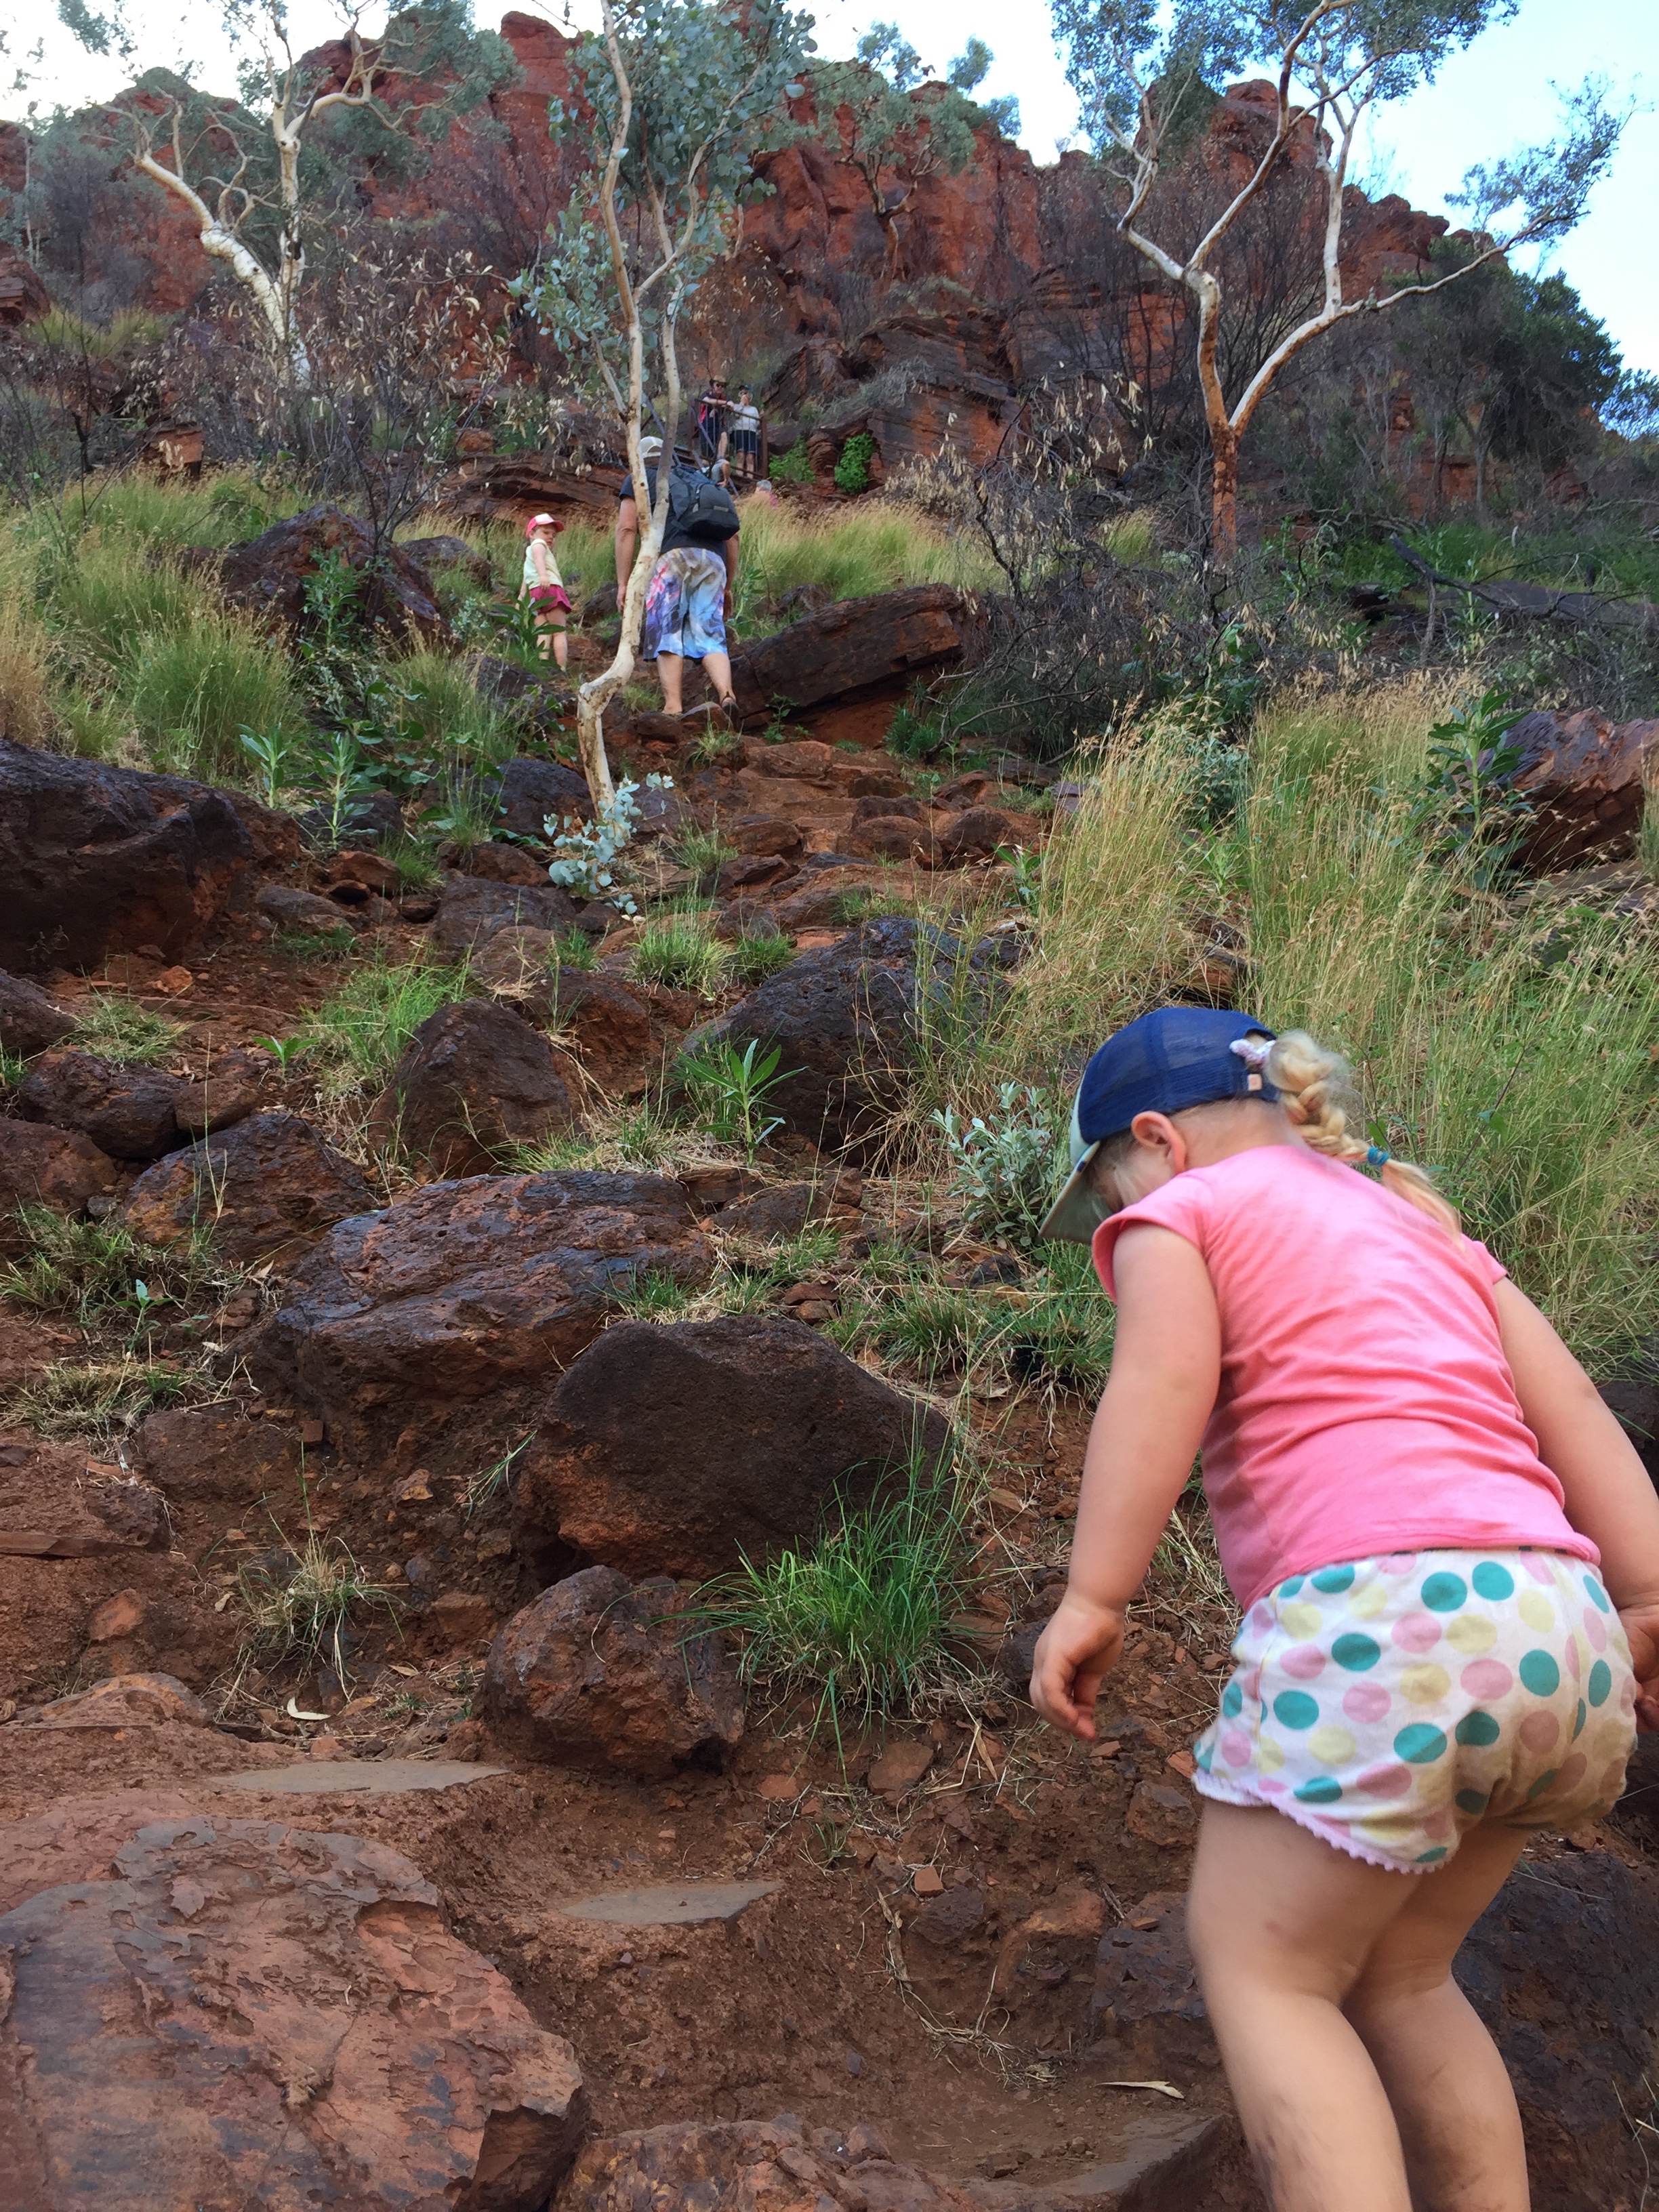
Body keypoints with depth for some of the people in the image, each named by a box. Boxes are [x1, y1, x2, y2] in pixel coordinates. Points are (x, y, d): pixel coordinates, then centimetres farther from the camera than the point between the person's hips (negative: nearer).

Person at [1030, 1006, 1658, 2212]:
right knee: (1398, 1975, 23)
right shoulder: (1423, 1224, 27)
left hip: (1379, 1621, -8)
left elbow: (1162, 1378, -11)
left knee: (1261, 1968, 8)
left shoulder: (1181, 1210, 8)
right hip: (1558, 1627, 8)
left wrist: (1093, 1597, -15)